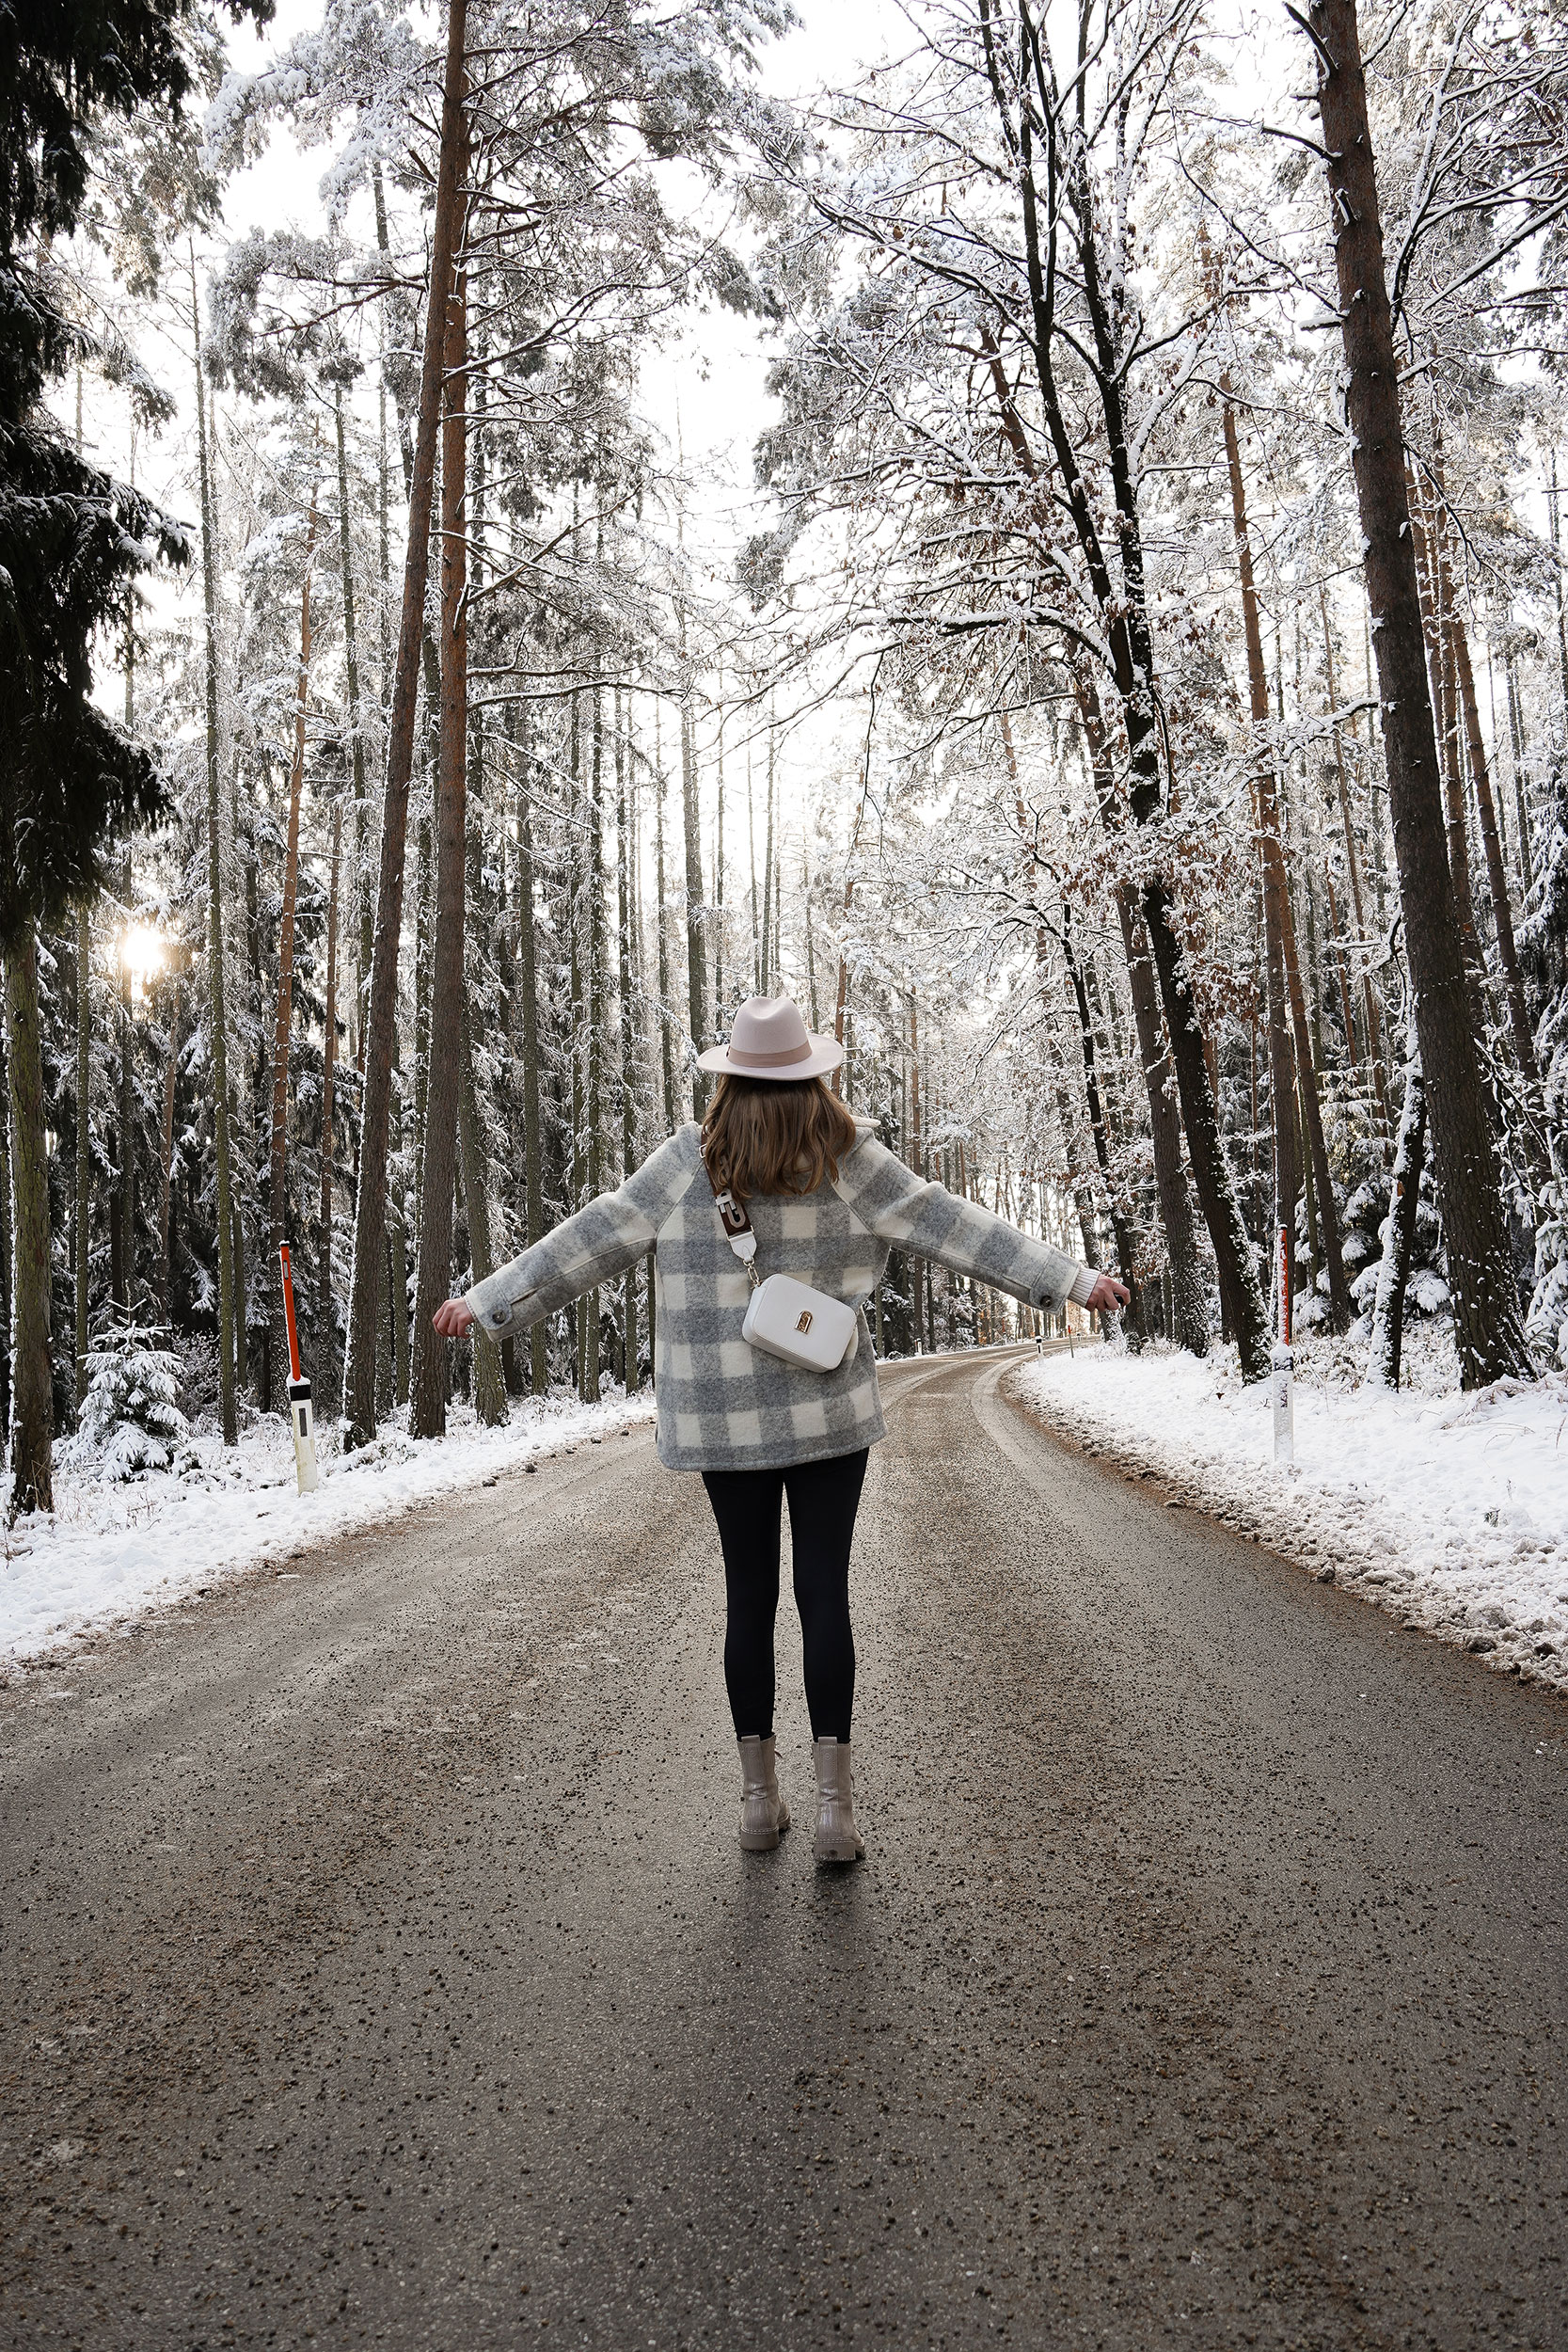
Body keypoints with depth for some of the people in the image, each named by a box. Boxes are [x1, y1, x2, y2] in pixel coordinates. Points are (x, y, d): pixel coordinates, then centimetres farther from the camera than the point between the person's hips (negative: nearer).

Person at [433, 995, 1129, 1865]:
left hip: (724, 1418, 1)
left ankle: (759, 1795, 19)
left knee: (748, 1598, 10)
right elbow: (952, 1227, -5)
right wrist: (1072, 1279, 1)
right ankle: (833, 1803, 7)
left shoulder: (689, 1160, -5)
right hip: (828, 1414, -1)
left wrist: (489, 1302, 7)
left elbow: (591, 1240, -2)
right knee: (824, 1593, 5)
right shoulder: (847, 1155, -5)